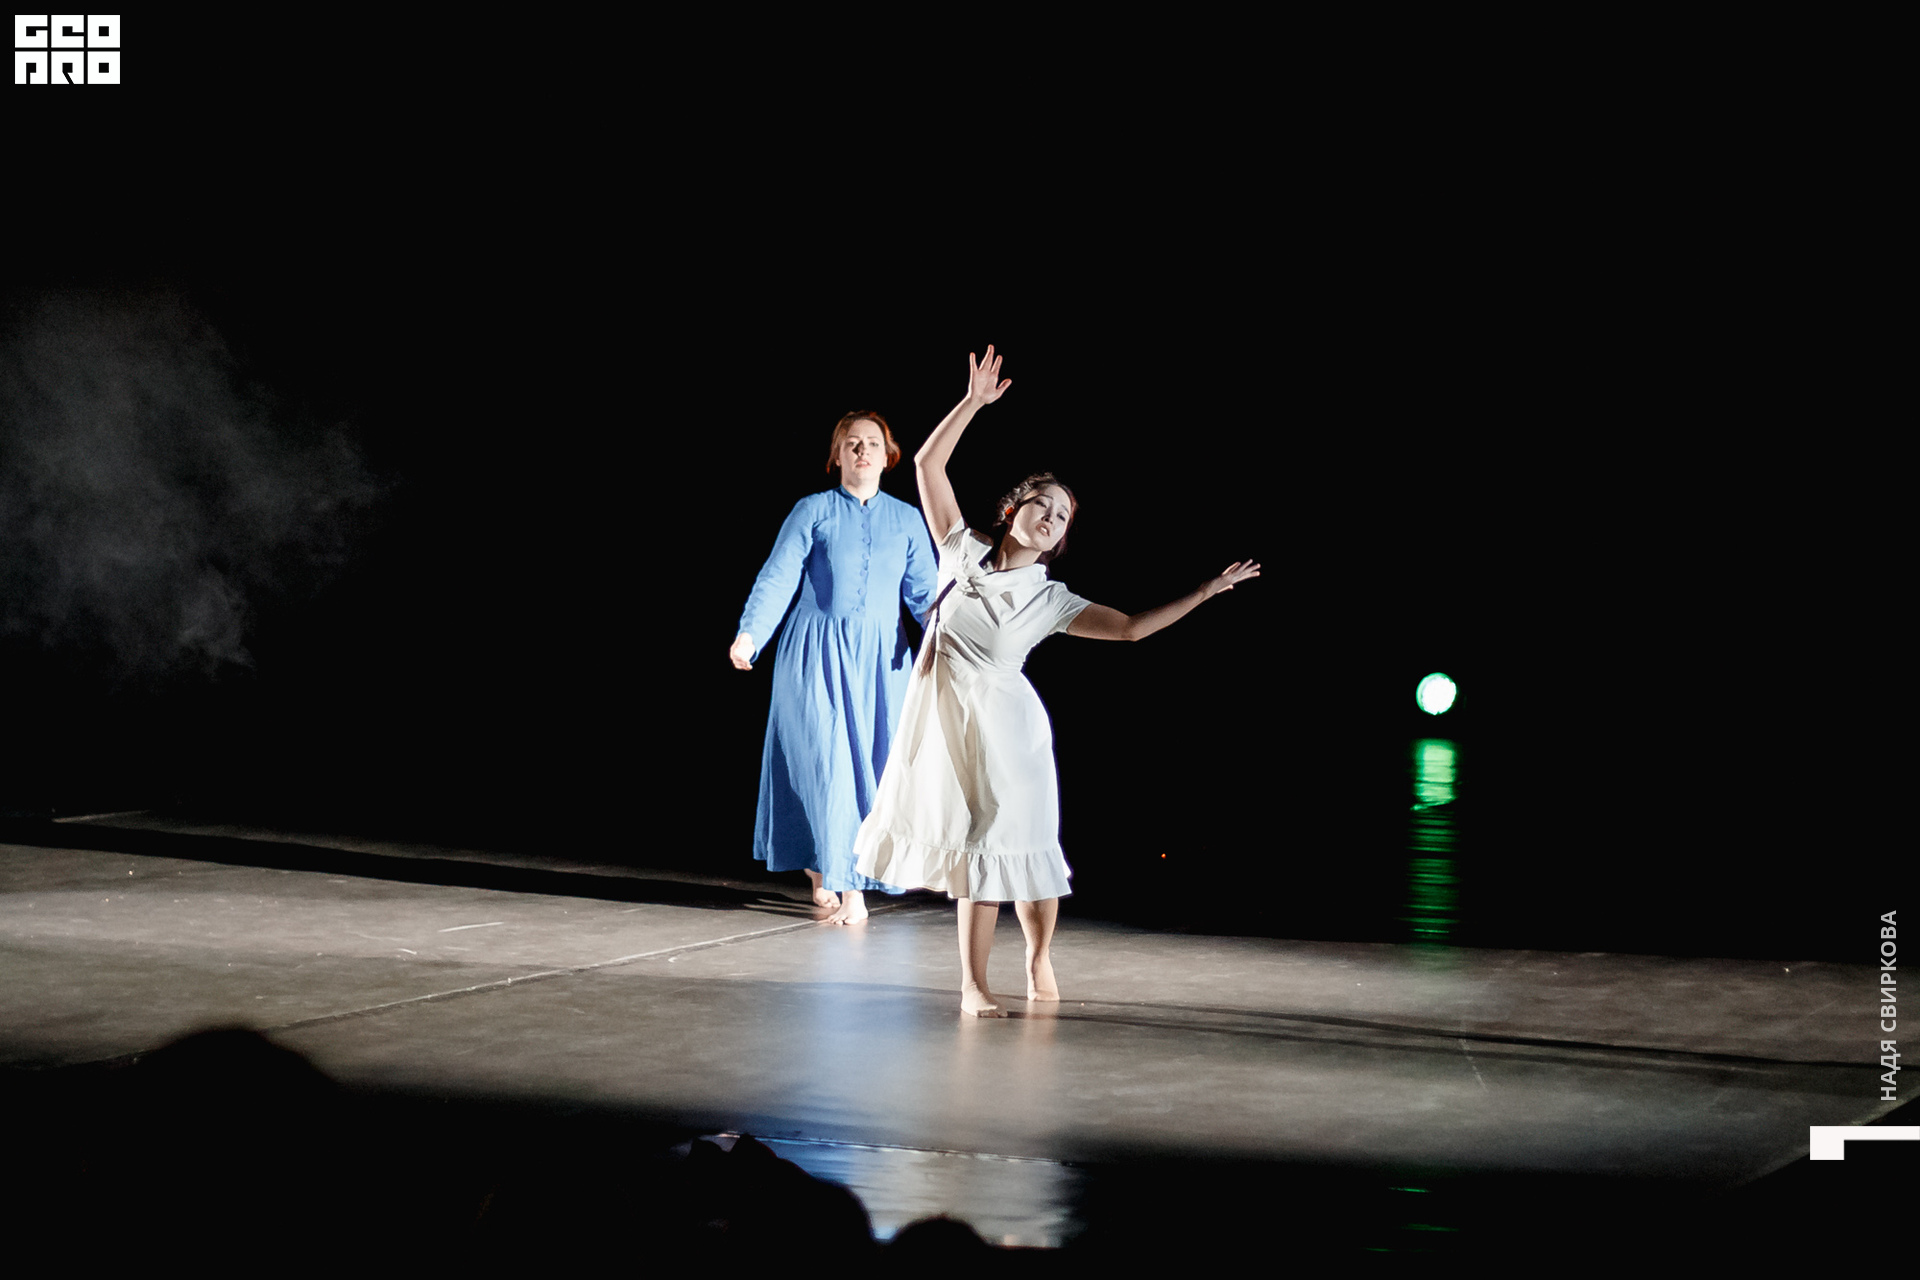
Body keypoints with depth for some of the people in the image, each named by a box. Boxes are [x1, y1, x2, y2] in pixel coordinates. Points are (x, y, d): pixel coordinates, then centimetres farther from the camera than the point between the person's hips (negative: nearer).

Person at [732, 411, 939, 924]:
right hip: (819, 652, -2)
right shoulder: (813, 511, 1)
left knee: (875, 763, -1)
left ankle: (847, 878, 10)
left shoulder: (907, 520, 9)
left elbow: (924, 593, 4)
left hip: (881, 657, 2)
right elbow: (777, 579, -6)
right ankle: (826, 870, 10)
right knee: (827, 762, -5)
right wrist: (749, 635, -20)